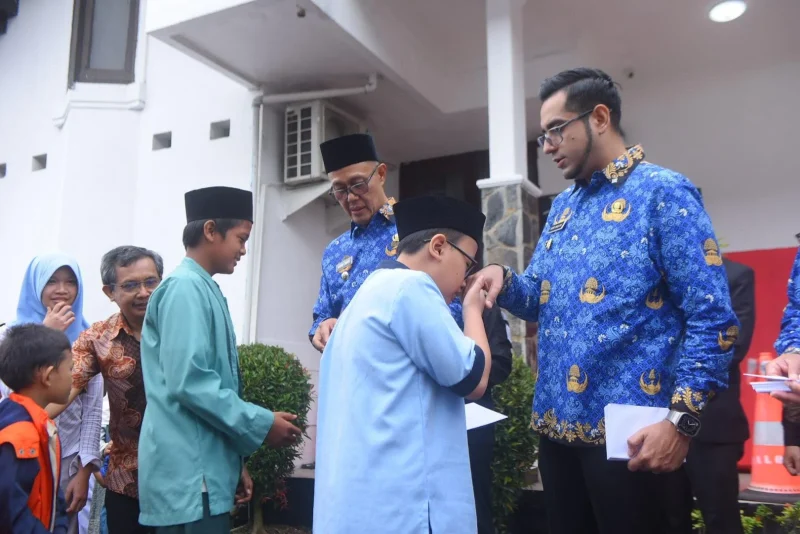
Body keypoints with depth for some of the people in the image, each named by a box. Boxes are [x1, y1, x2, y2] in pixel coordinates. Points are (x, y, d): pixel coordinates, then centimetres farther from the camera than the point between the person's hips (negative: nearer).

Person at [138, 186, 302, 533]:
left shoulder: (203, 290, 15)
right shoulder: (185, 287, -12)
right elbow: (189, 383, -21)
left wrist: (235, 463, 19)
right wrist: (261, 424, -13)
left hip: (204, 470, 9)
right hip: (189, 475, -9)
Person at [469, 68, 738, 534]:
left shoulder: (664, 193, -9)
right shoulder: (563, 206, 14)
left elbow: (712, 319, -13)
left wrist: (682, 420, -19)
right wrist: (504, 281, -3)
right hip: (557, 423, 7)